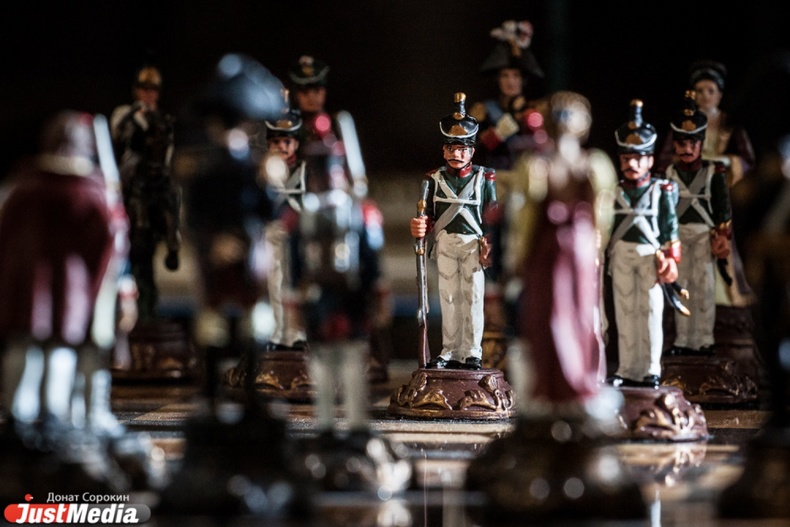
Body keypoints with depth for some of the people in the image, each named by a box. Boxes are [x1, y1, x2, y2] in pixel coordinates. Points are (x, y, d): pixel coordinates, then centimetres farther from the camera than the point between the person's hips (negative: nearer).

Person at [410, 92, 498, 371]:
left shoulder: (484, 178, 1)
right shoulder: (435, 179, 5)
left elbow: (492, 217, 0)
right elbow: (429, 216, 2)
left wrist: (489, 248, -8)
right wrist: (420, 227, -20)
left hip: (474, 243, -2)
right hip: (445, 243, 2)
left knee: (473, 296, -2)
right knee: (448, 298, 7)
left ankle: (472, 353, 2)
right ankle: (450, 352, 12)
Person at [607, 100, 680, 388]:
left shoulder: (662, 191, 1)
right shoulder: (614, 192, 7)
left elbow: (670, 227, -1)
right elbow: (605, 227, 10)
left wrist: (670, 259, -7)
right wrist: (606, 257, 7)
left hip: (651, 256, -3)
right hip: (621, 256, 3)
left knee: (650, 313, -1)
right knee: (624, 312, 5)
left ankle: (651, 370, 4)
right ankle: (627, 370, 10)